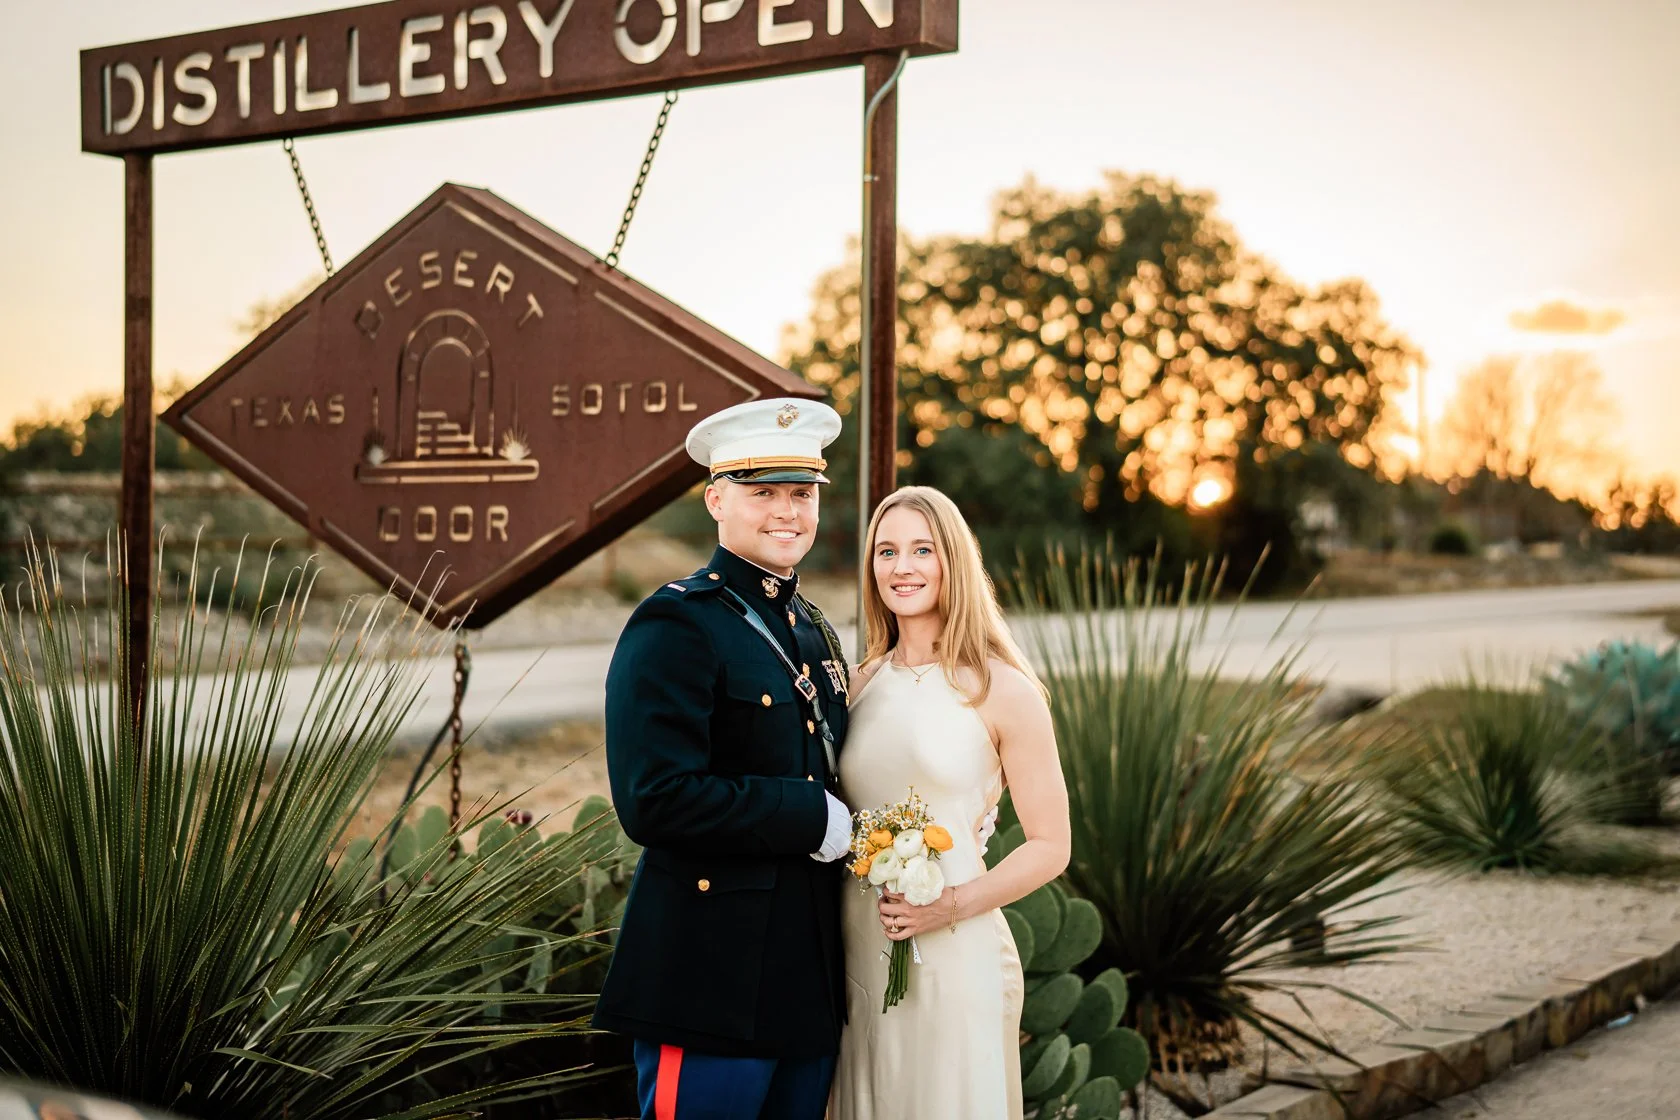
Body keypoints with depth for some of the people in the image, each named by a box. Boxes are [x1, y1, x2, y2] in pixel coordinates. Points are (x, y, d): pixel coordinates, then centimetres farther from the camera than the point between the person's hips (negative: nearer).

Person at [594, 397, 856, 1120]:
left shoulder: (813, 628, 15)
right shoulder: (676, 625, -12)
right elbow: (654, 801, -22)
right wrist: (811, 817, -16)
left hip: (810, 975, 8)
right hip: (714, 982, -8)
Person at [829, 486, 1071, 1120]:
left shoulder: (1002, 691, -7)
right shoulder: (864, 682, 8)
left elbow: (1050, 847, -5)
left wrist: (953, 905, -18)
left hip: (955, 955, -4)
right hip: (859, 954, 4)